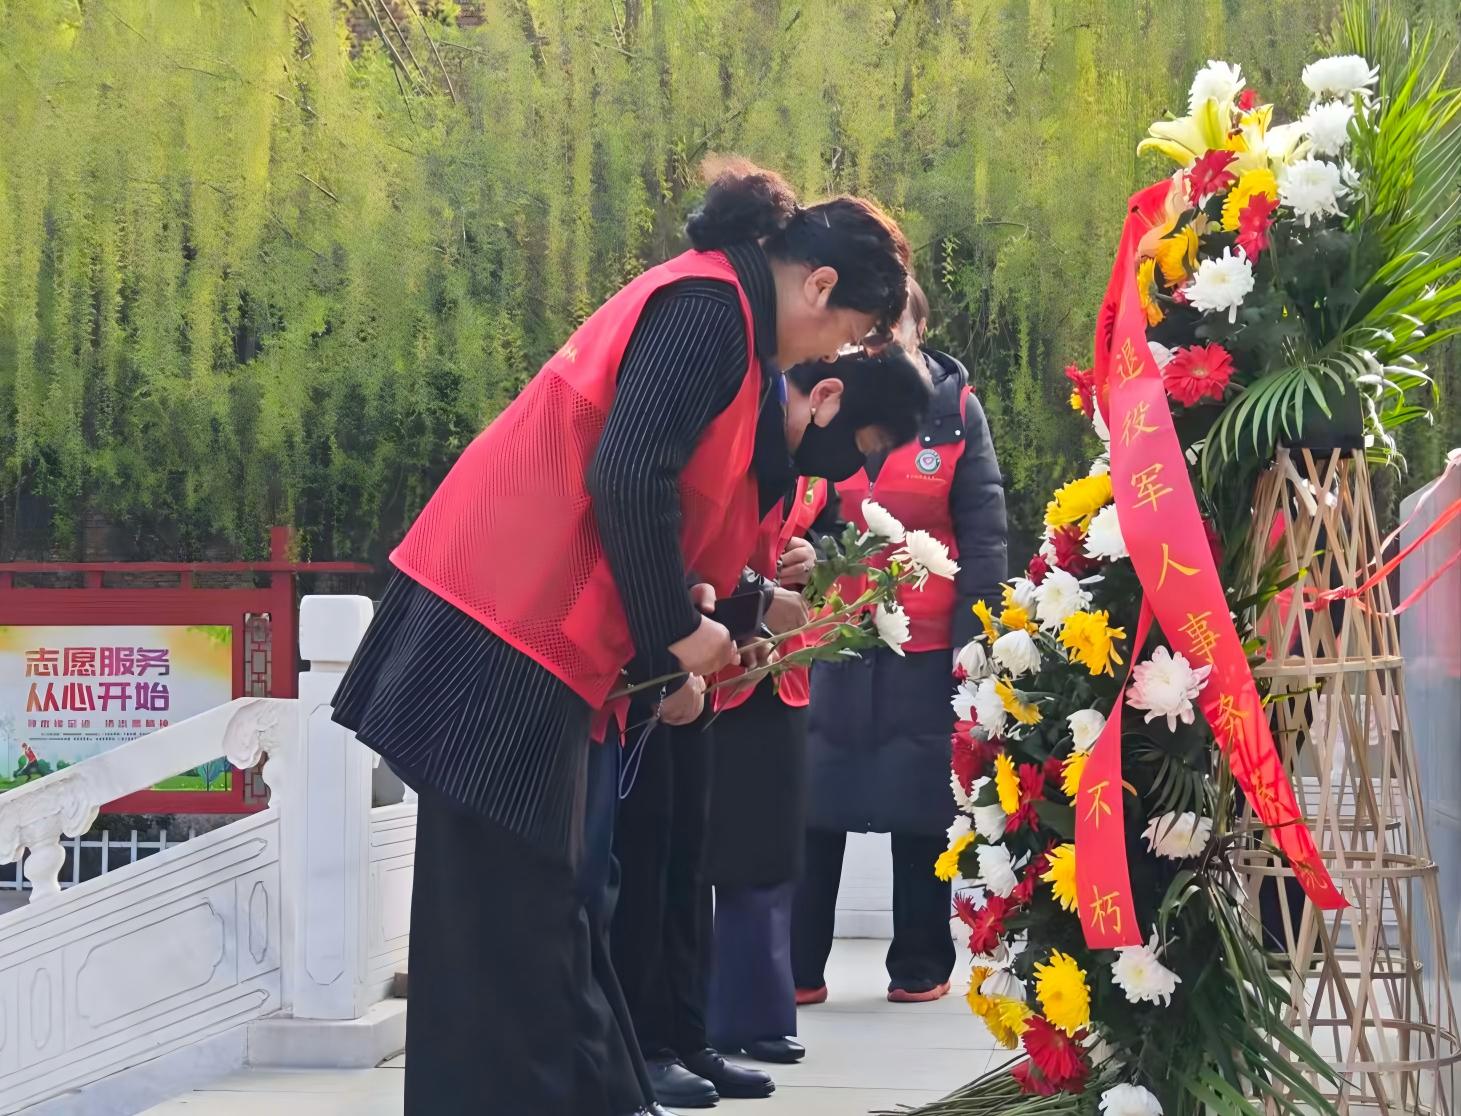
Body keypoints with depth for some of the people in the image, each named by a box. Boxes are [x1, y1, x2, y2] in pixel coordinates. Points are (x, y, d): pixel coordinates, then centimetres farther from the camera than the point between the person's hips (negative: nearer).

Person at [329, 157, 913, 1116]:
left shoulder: (708, 305, 19)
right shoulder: (711, 307, -12)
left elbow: (704, 494, 21)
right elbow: (627, 481, -23)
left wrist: (792, 437, 11)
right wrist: (677, 630, -13)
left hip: (530, 639, 10)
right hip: (508, 640, -10)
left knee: (540, 920, 14)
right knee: (506, 936, -5)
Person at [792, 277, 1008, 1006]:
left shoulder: (955, 411, 1)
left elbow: (984, 531, 0)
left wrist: (974, 636, -7)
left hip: (925, 645, -1)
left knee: (919, 808, 6)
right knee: (814, 806, 0)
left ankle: (921, 964, 15)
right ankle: (795, 967, 6)